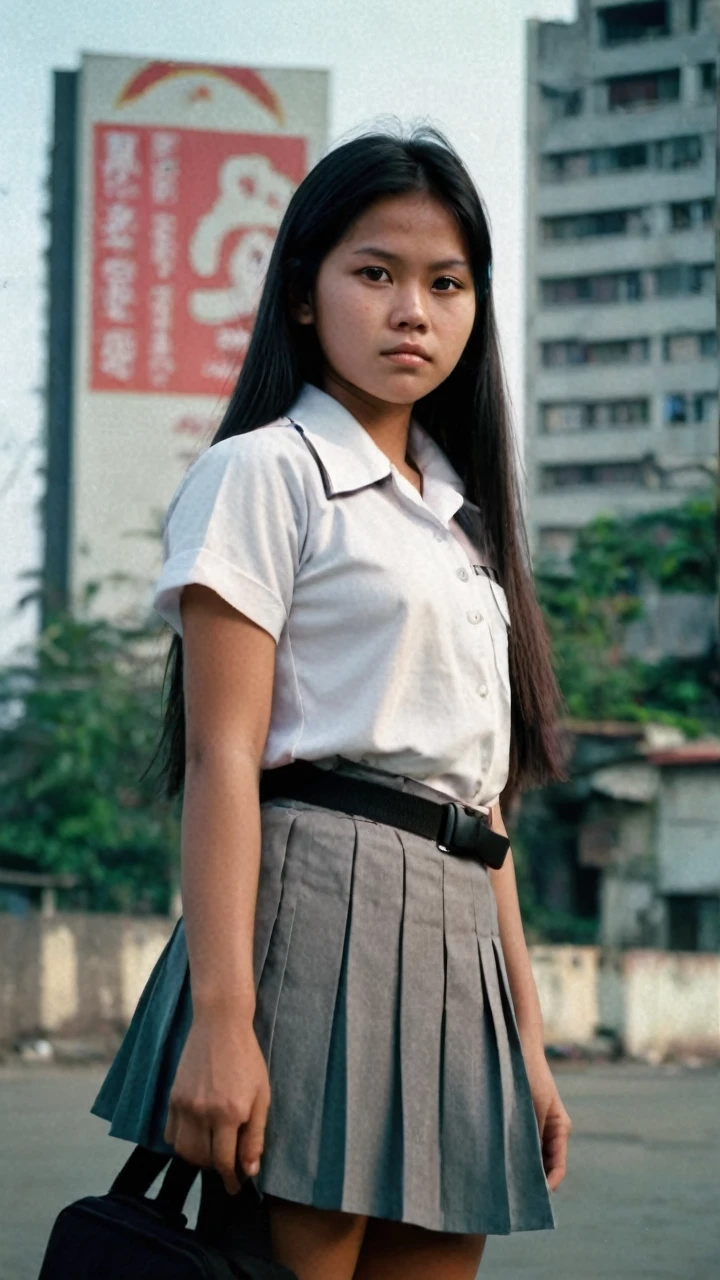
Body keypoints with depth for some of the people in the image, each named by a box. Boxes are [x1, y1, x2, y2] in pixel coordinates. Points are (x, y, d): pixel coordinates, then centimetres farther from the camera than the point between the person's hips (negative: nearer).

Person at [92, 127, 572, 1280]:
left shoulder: (460, 521, 22)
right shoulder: (267, 474, 0)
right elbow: (223, 759, -10)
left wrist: (526, 1036, 15)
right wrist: (221, 1018, -19)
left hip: (458, 940, 7)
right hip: (321, 911, -7)